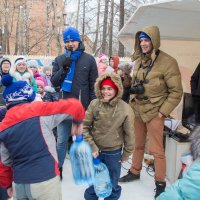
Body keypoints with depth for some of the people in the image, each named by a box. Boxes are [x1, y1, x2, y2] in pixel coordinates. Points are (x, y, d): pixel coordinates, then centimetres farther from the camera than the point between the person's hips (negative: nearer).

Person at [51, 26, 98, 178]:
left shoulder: (89, 59, 1)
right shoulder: (59, 60, 7)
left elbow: (93, 84, 1)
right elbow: (54, 83, 2)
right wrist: (64, 68, -13)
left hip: (83, 107, -1)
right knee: (62, 140, 5)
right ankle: (58, 168, 19)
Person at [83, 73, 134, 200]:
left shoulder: (126, 109, -17)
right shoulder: (94, 104, -13)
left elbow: (129, 134, -7)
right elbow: (84, 127, -5)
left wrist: (126, 155, 0)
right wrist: (92, 146, -11)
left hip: (114, 153, -1)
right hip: (95, 150, 2)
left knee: (112, 184, 18)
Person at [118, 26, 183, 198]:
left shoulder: (167, 62, -14)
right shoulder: (139, 61, 6)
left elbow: (176, 92, -12)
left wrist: (162, 112, -14)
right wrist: (132, 103, 11)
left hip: (154, 113, -6)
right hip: (138, 111, 6)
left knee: (156, 149, 2)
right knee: (138, 145, 18)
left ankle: (160, 183, 18)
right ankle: (135, 172, 37)